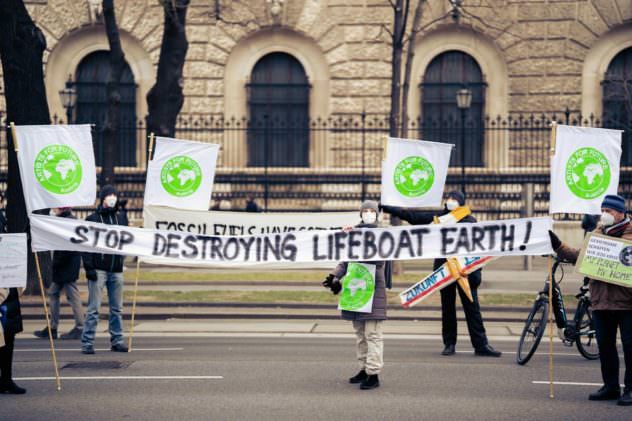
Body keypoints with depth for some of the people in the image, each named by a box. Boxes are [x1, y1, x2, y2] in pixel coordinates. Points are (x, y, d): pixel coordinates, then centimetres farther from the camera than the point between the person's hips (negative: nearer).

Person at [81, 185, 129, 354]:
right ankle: (87, 342, -3)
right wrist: (88, 267, -12)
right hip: (98, 269, -4)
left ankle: (117, 341, 15)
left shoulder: (121, 216, 11)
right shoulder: (92, 219, -1)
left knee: (117, 308, 8)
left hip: (116, 270, 4)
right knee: (93, 308, -5)